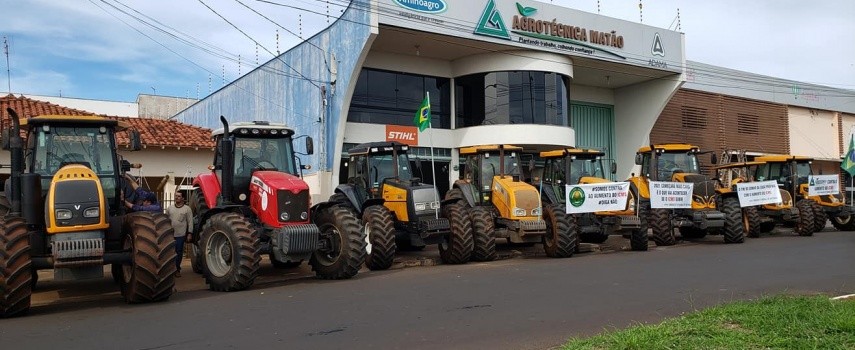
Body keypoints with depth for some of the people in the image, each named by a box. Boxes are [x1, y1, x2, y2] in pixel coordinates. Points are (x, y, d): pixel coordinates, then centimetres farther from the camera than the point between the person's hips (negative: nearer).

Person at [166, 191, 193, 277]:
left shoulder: (187, 209, 0)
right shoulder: (170, 208, 10)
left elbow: (190, 222, -2)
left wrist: (189, 233, -7)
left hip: (181, 235, -2)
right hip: (170, 234, 3)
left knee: (179, 253, 4)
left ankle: (177, 269, 15)